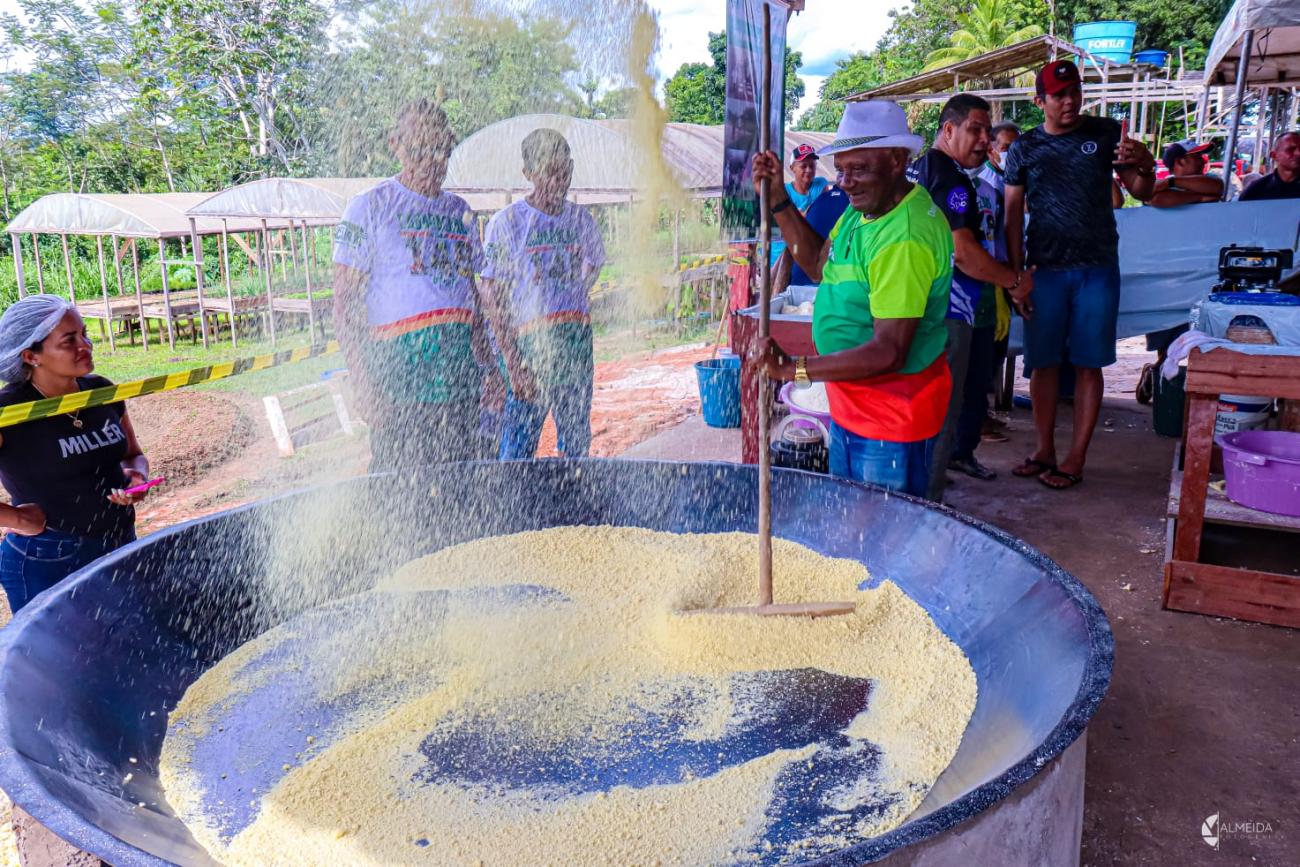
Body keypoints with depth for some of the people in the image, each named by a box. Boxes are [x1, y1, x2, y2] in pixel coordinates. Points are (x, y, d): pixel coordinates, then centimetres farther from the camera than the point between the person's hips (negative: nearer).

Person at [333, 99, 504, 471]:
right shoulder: (370, 207, 1)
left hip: (461, 372, 6)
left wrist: (488, 366, 14)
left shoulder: (459, 211, 18)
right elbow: (344, 304, -5)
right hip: (400, 367, -5)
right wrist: (364, 383, -14)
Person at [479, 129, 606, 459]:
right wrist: (513, 362, -15)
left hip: (578, 340, 5)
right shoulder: (507, 222, -5)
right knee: (517, 449, -5)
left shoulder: (581, 219, 9)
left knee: (578, 444, 11)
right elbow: (494, 299, -8)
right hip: (529, 341, -4)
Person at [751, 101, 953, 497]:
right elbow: (820, 264, 17)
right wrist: (778, 200, 7)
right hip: (850, 405, 10)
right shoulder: (863, 209, 3)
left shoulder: (905, 238, -28)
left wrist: (793, 369, -34)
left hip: (891, 419, -10)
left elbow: (889, 352, -30)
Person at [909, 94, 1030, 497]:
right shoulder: (951, 177, -14)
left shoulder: (916, 169, 16)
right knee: (941, 411, -4)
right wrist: (1016, 279, -9)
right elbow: (962, 252, -23)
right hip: (946, 312, -10)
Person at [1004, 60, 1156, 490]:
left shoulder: (1105, 133, 5)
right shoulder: (1024, 148, 6)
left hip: (1097, 269, 0)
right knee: (1044, 363, 4)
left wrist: (1145, 167, -19)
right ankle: (1045, 450, 16)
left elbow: (1141, 193, 5)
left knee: (1088, 365, 1)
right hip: (1045, 271, 1)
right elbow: (1013, 215, 5)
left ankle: (1075, 459, 8)